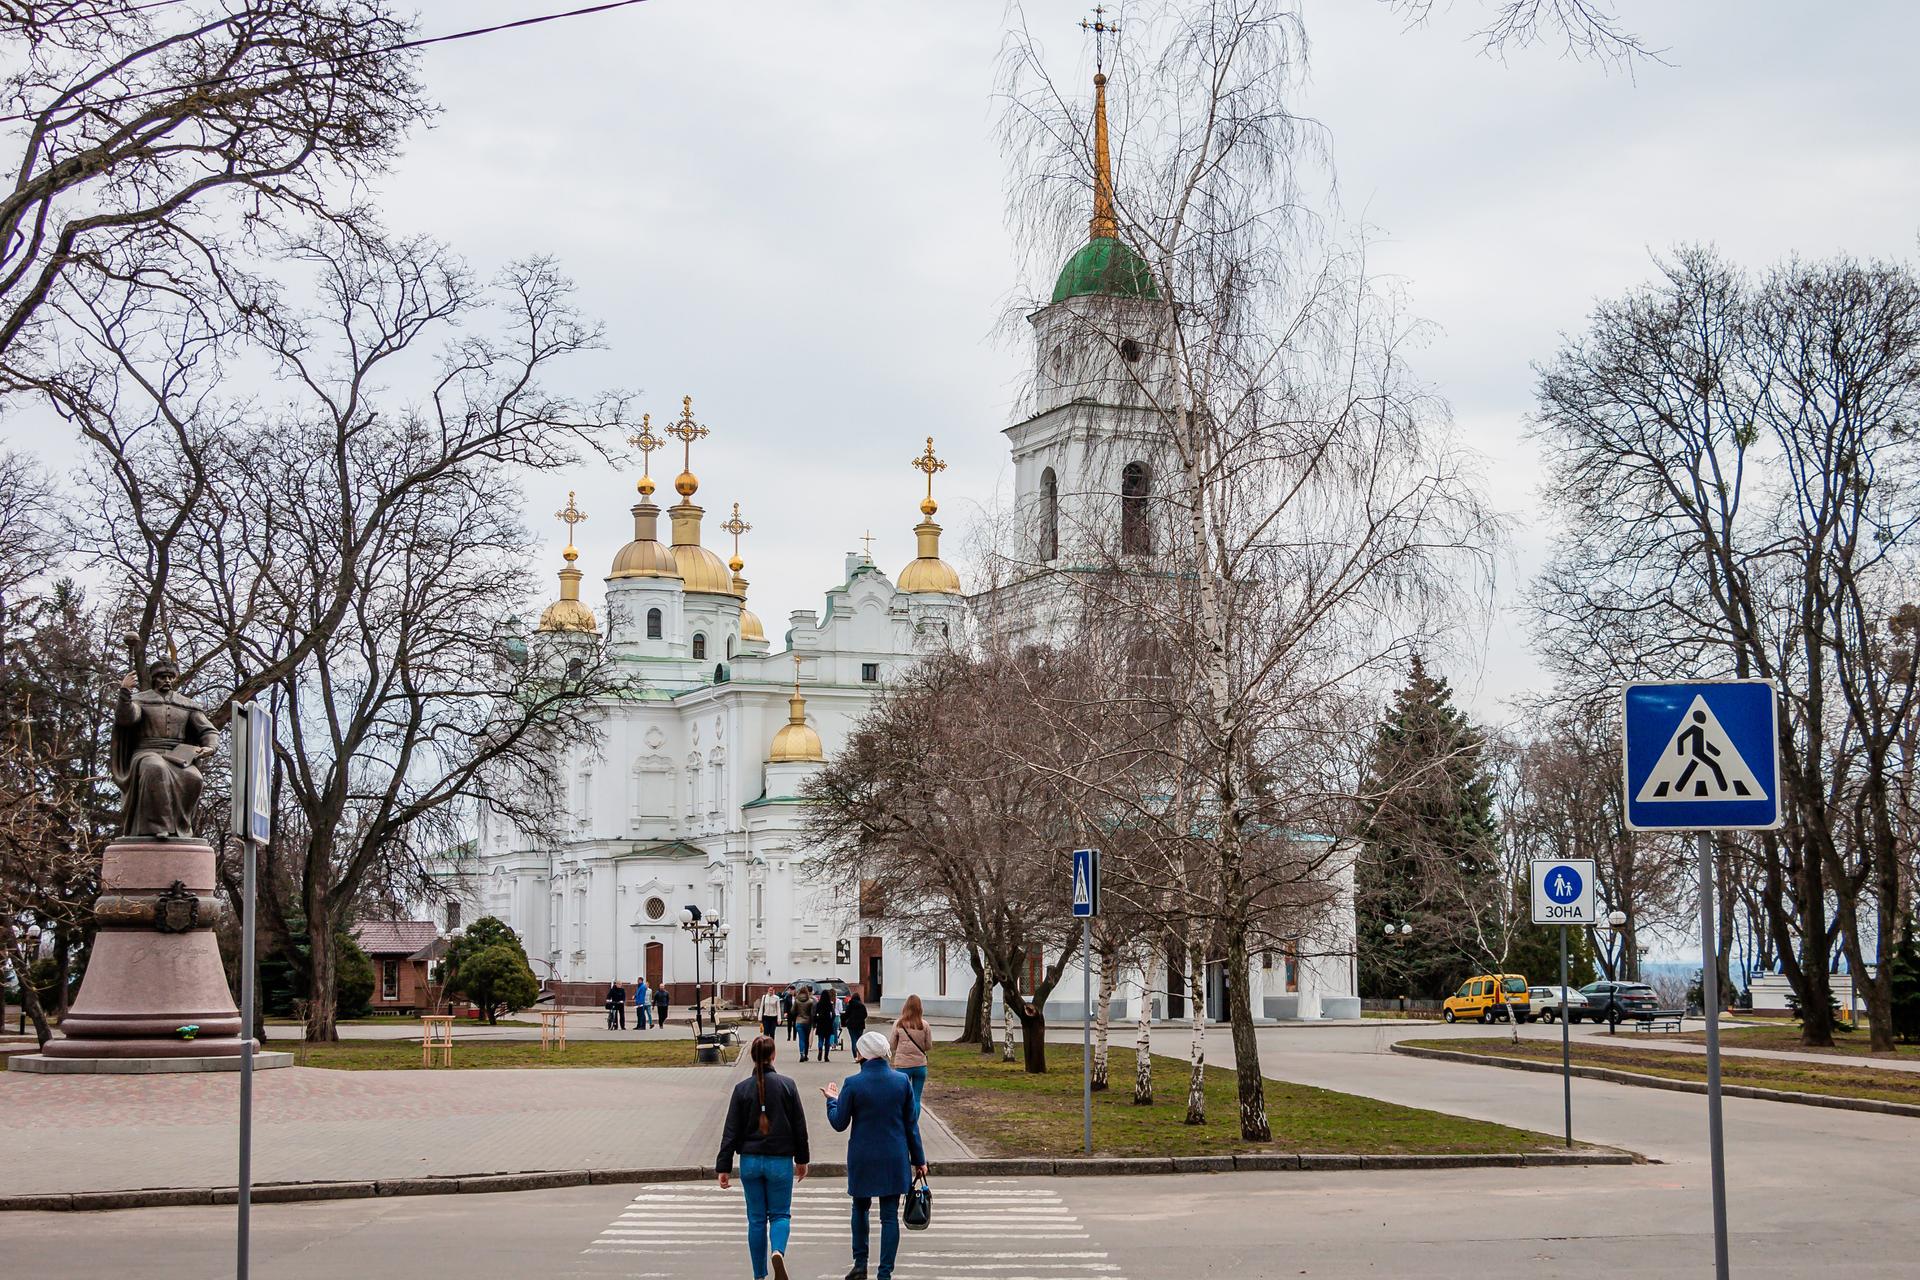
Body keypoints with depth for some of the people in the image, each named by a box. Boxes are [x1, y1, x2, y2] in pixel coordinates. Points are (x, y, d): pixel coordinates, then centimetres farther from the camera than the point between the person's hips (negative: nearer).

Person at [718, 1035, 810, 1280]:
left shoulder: (742, 1088, -4)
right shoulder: (786, 1085, -6)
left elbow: (731, 1131, -4)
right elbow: (799, 1126, 0)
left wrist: (723, 1167, -1)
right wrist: (802, 1159, 12)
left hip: (750, 1161, 1)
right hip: (780, 1160, -1)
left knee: (756, 1219, 11)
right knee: (780, 1214, 9)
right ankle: (778, 1251, -21)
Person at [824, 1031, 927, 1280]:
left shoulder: (853, 1084, -11)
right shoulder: (902, 1081, -3)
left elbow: (839, 1123, -3)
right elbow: (911, 1124, 3)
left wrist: (832, 1100, 15)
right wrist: (919, 1159, 10)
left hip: (862, 1158, -1)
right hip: (894, 1158, 1)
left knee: (860, 1208, 20)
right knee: (890, 1215, 4)